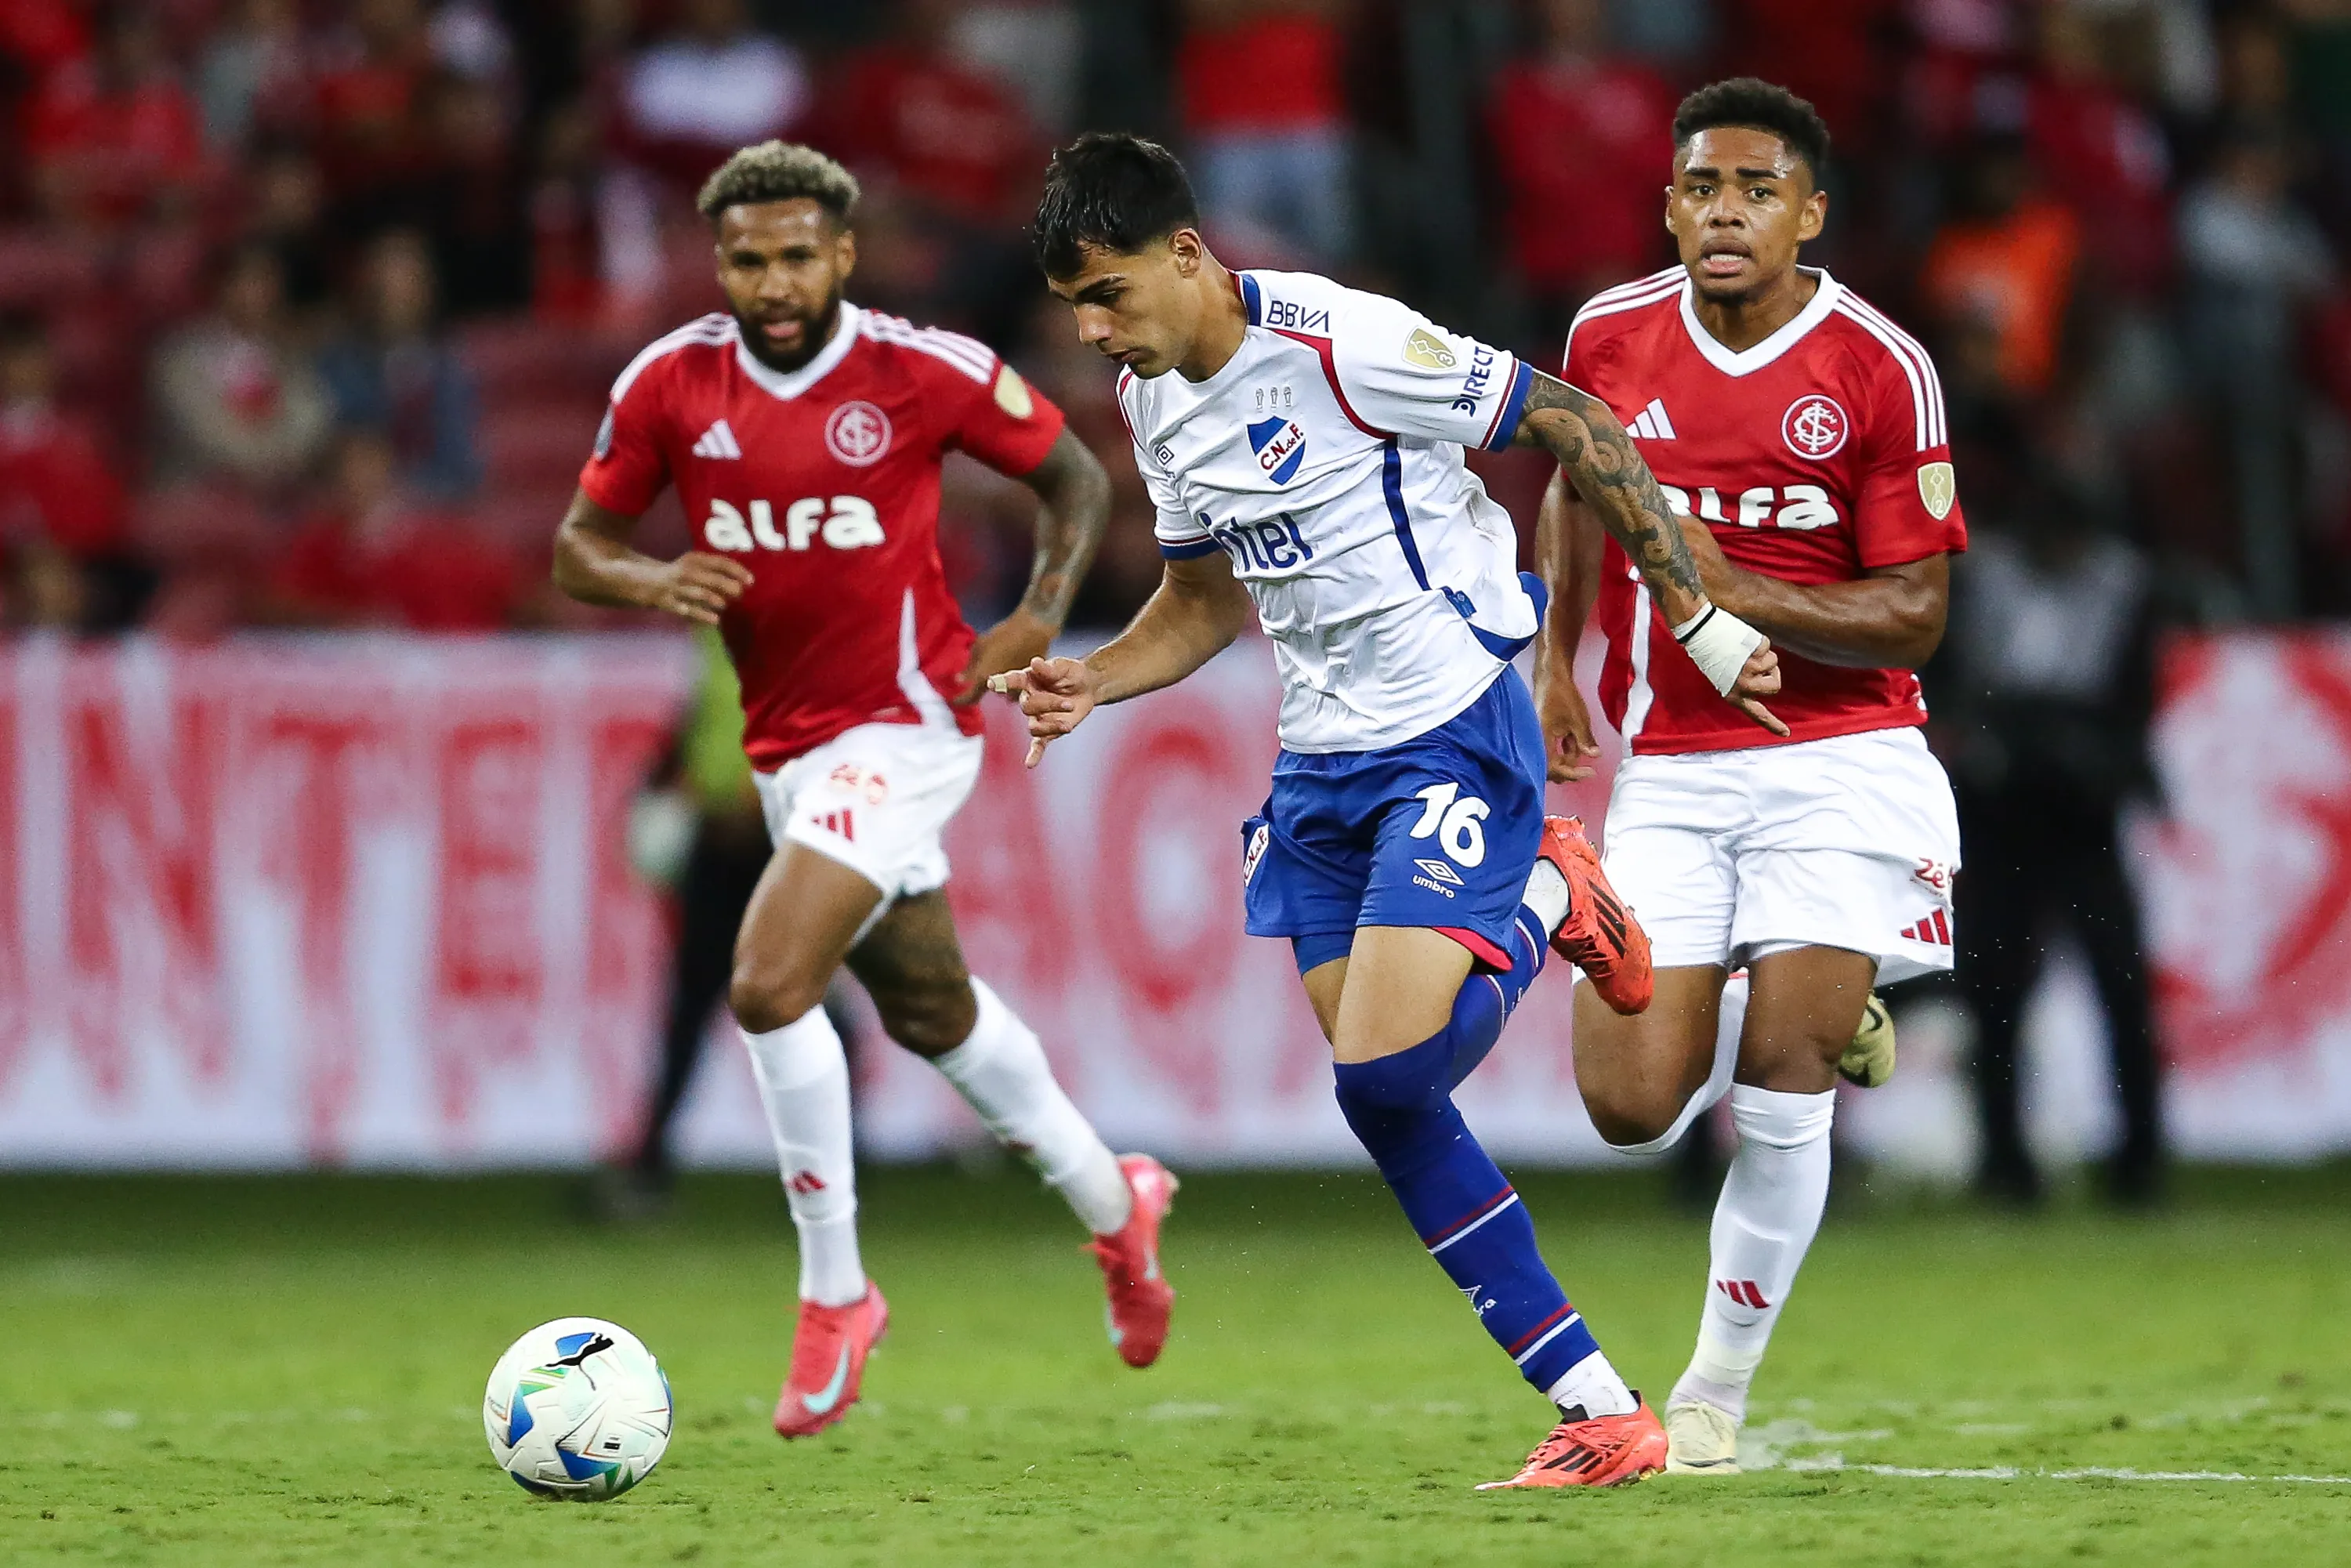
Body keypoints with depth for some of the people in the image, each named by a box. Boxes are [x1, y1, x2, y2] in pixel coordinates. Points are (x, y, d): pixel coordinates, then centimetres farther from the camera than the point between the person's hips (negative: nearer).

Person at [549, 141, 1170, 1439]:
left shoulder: (925, 372, -13)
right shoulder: (670, 384, -4)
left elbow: (1074, 476, 1)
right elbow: (578, 549, 2)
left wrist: (1040, 619, -12)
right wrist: (654, 582, -19)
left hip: (901, 727, -6)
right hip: (785, 742, 6)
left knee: (767, 987, -21)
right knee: (930, 1012, 20)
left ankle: (833, 1297, -7)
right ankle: (1115, 1207, 44)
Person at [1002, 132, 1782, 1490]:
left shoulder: (1345, 346, -19)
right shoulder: (1153, 399, 6)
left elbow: (1574, 427, -13)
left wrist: (1698, 619, -12)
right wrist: (1088, 685, 1)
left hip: (1452, 732, -8)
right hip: (1321, 764, 8)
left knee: (1385, 1068, -22)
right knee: (1386, 1106, 2)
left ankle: (1541, 907, 9)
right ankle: (1601, 1411, 9)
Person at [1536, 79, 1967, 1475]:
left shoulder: (1881, 371, -10)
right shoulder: (1610, 338, 1)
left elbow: (1913, 620, -10)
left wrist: (1734, 591, -20)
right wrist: (1557, 656, 18)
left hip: (1838, 758, -3)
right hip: (1669, 770, 3)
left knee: (1780, 1079, -13)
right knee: (1633, 1107, -6)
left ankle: (1719, 1393, 5)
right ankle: (1816, 1019, 29)